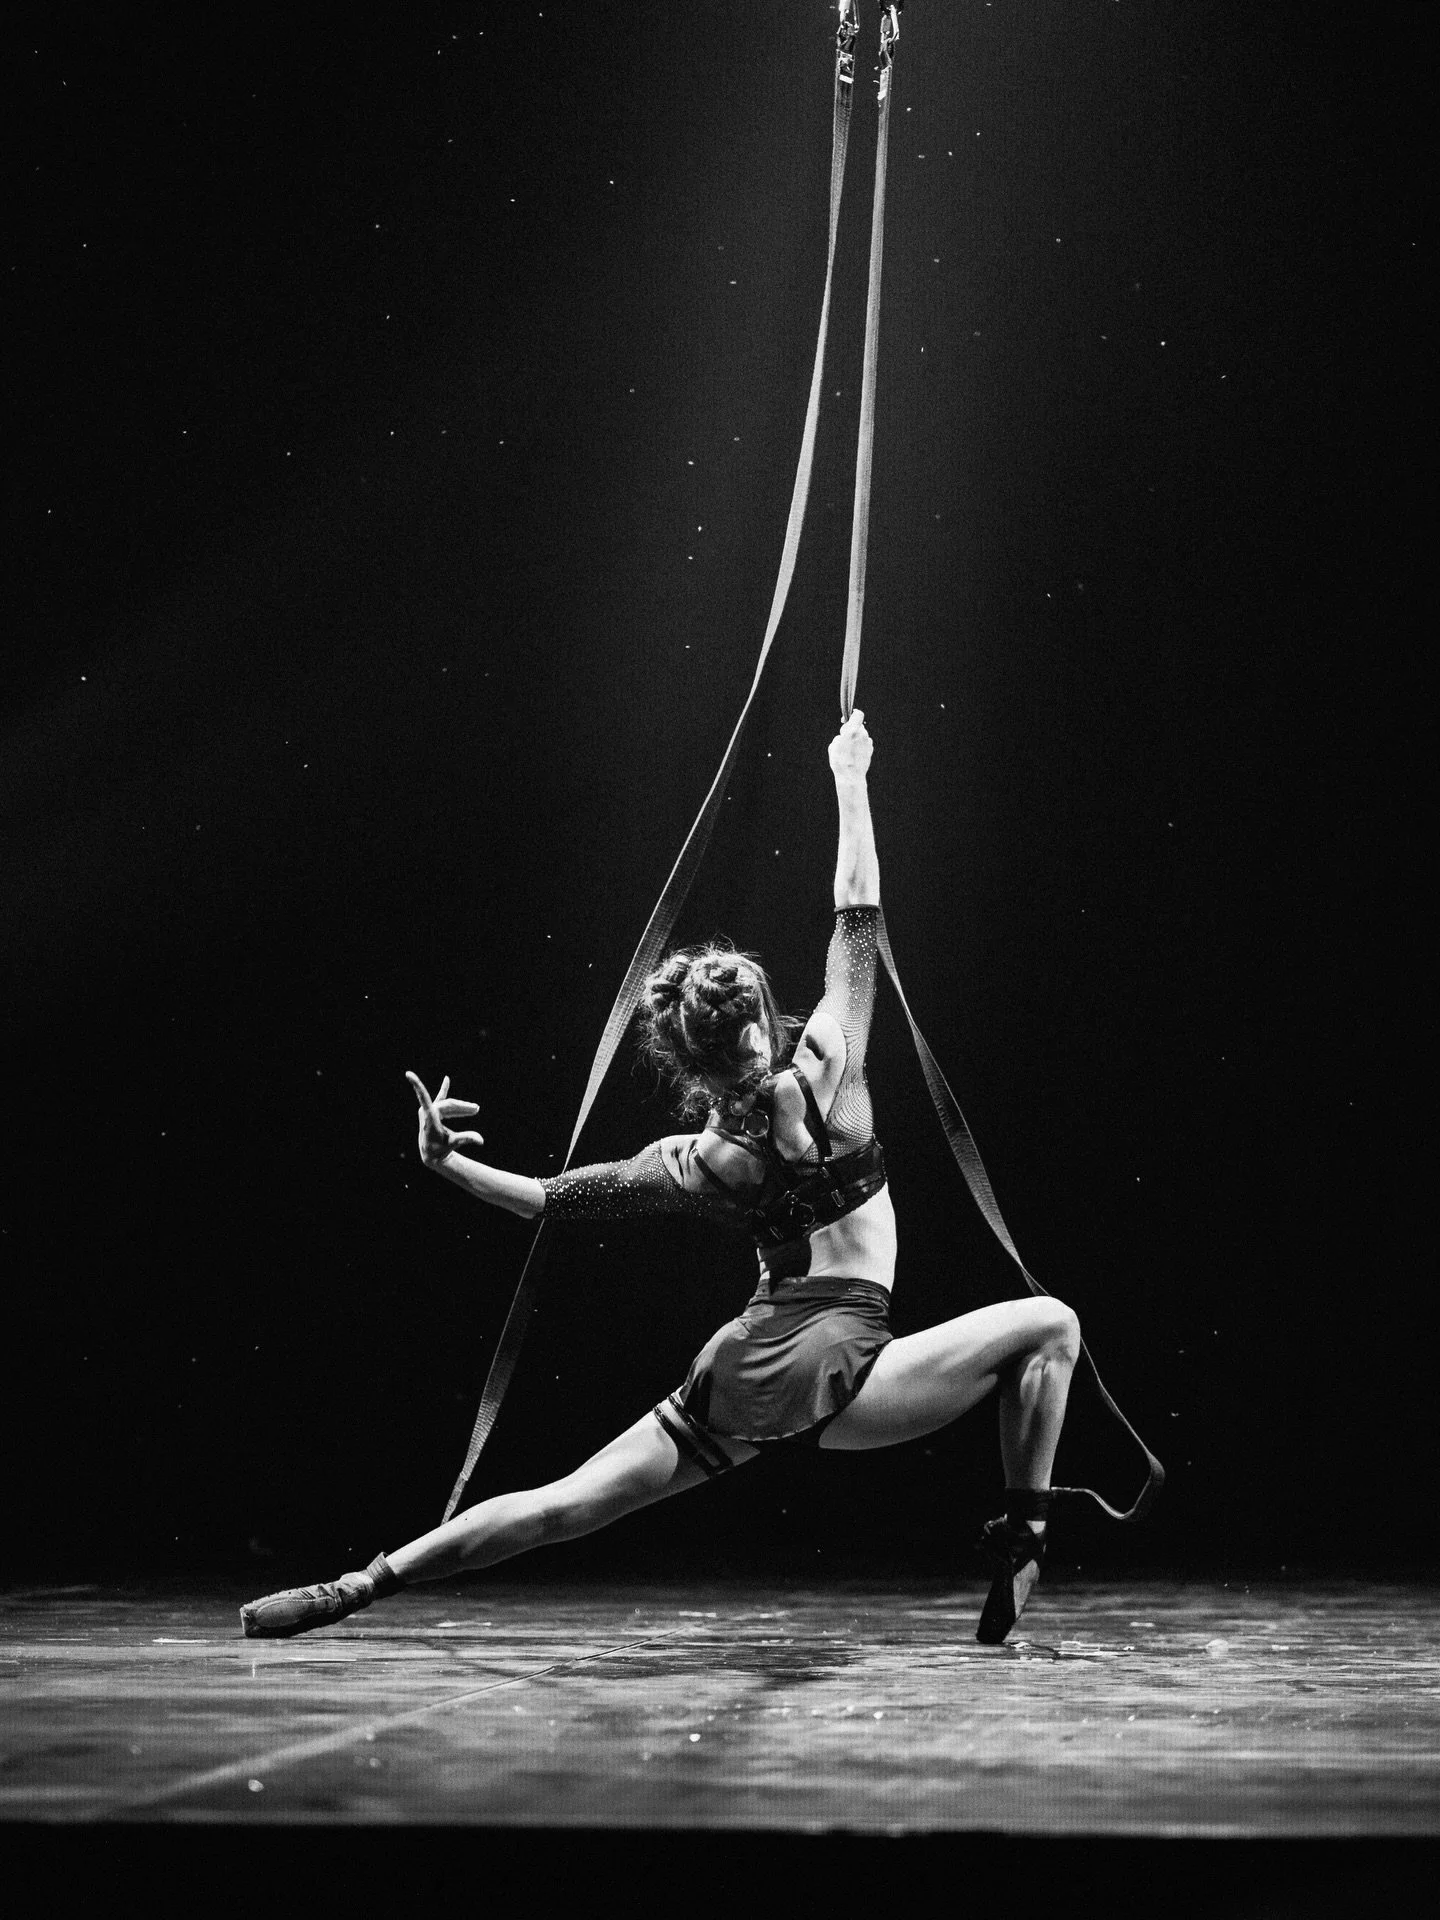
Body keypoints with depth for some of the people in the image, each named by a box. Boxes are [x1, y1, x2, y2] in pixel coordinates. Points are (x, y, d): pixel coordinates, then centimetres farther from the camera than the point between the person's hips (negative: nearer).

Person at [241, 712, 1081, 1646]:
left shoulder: (696, 1163, 4)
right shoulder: (826, 1074, -8)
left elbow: (556, 1198, 9)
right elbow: (860, 919, -1)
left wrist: (447, 1160, 18)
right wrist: (852, 784, 8)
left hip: (742, 1364, 4)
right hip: (831, 1369, -4)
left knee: (563, 1505, 7)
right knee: (1049, 1324, 4)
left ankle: (358, 1586, -1)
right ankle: (1021, 1548, -6)